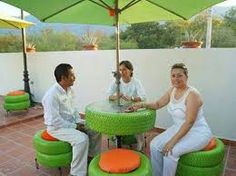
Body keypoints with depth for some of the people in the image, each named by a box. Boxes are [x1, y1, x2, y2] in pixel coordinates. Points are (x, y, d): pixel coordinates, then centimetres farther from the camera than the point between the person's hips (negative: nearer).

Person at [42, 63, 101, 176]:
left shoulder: (69, 90, 3)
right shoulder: (52, 95, -25)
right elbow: (55, 121, -26)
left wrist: (79, 122, -2)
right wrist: (75, 127, -20)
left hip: (71, 122, 9)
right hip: (57, 127, -9)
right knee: (82, 139, -30)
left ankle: (92, 159, 19)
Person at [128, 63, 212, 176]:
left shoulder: (192, 94, -22)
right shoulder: (172, 90, 0)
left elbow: (189, 122, -26)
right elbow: (158, 104, 12)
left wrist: (173, 141, -30)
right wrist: (141, 105, -4)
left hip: (197, 133, -7)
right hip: (179, 128, 7)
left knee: (170, 151, -26)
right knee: (154, 145, -7)